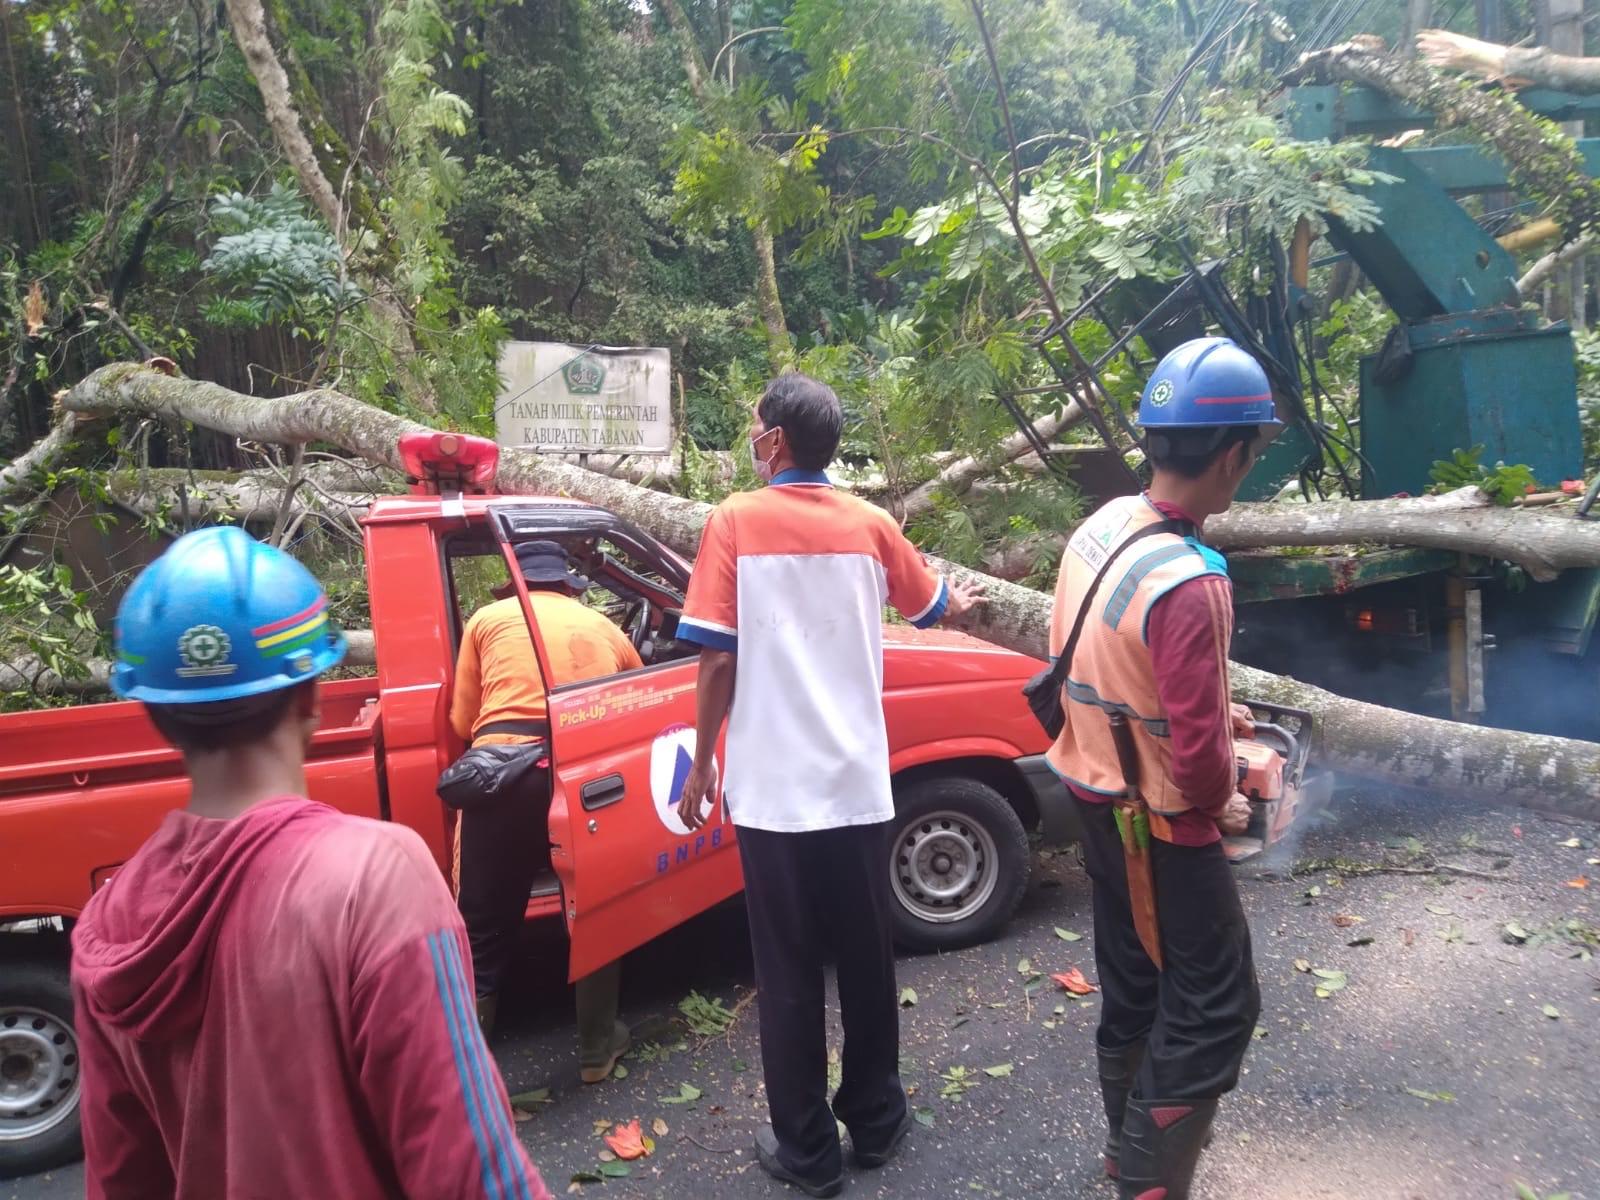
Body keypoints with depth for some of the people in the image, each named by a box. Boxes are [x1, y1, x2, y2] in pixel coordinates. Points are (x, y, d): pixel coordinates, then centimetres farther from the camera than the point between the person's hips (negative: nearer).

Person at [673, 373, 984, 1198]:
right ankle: (875, 1121, 33)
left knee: (789, 974, 9)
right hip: (858, 786, 3)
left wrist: (701, 765, 3)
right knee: (867, 961, 17)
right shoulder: (870, 526, 4)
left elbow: (719, 660, -9)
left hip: (772, 790, -3)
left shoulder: (735, 523, -7)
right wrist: (962, 601, 45)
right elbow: (931, 609, 21)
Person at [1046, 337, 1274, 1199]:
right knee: (1216, 1005, 9)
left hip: (1096, 793, 8)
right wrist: (1222, 805, -4)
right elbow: (1195, 751, -25)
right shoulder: (1189, 582, -30)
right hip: (1160, 820, -8)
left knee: (1132, 986, 24)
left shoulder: (1102, 526, -4)